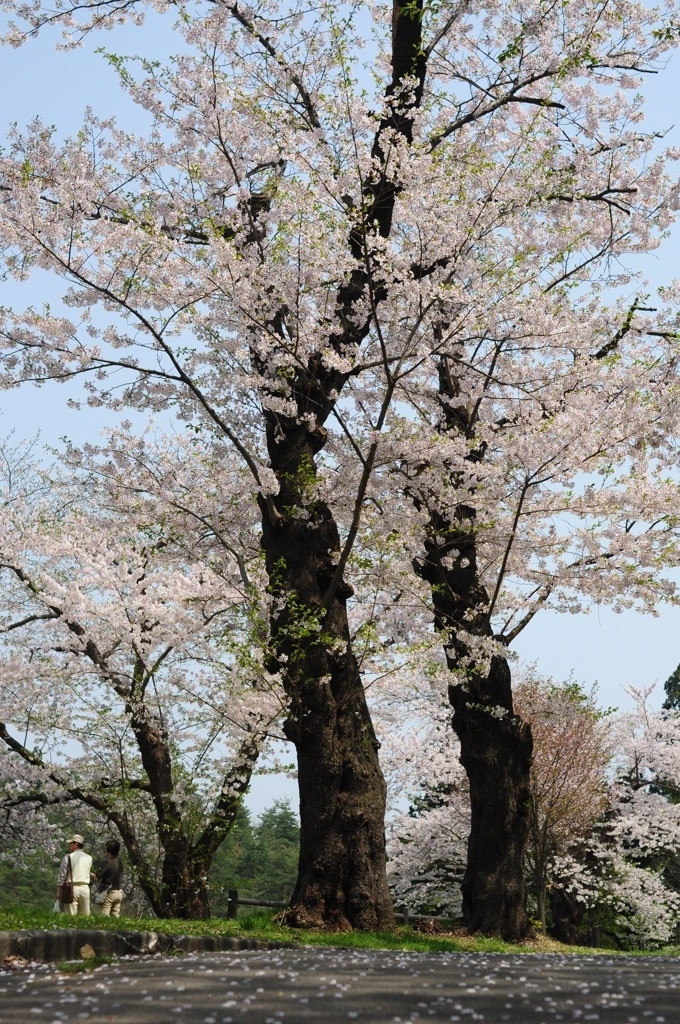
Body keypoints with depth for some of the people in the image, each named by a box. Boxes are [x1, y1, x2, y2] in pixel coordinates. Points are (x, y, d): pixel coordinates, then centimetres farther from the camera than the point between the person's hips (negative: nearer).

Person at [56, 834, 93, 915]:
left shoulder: (68, 857, -4)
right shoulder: (89, 858, 9)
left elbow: (62, 875, -3)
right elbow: (89, 873, 10)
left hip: (72, 887, -4)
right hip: (85, 887, 4)